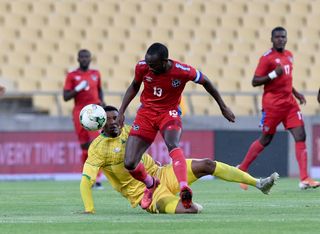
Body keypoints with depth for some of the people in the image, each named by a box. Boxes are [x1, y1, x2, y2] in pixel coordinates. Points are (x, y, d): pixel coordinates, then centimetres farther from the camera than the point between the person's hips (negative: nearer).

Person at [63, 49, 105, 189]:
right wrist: (78, 89, -16)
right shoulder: (72, 76, 4)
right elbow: (66, 97, -1)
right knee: (85, 146, 2)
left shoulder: (96, 74, 12)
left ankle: (97, 179, -18)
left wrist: (101, 102, 9)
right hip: (79, 113, -1)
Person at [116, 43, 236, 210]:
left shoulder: (182, 71, -20)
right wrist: (121, 111, 3)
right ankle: (150, 184, 24)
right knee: (129, 164, -8)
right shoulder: (142, 67, -13)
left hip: (169, 113, -3)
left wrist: (223, 107, 8)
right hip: (146, 112, 3)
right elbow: (134, 87, 10)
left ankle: (183, 188, -53)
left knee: (172, 144, -38)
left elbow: (205, 82, -1)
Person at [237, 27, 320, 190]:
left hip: (289, 102, 6)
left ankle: (304, 179, -12)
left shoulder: (289, 55, 14)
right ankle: (242, 169, 24)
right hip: (272, 104, -6)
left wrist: (296, 93, 17)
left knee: (300, 136, -8)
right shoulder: (267, 58, -9)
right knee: (265, 140, 3)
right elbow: (255, 82, -12)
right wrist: (273, 74, -22)